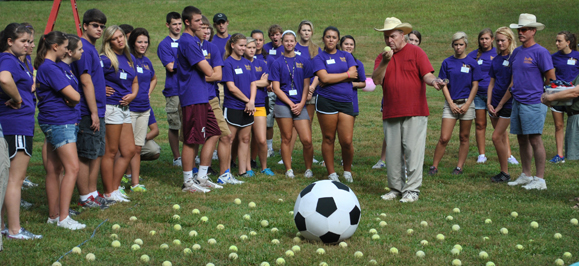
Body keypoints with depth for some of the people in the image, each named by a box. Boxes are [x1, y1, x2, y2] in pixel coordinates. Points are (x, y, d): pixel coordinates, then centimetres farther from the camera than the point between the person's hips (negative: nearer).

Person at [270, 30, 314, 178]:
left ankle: (309, 169, 12)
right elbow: (276, 88, 0)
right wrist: (291, 104, -8)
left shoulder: (304, 62, 10)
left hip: (300, 106, 1)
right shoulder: (277, 63, 5)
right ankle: (289, 170, 11)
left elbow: (306, 85, 8)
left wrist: (301, 104, -4)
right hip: (283, 105, -1)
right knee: (286, 139, 1)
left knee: (307, 140, -6)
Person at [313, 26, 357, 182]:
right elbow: (324, 78, -11)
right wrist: (347, 74, -4)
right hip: (326, 101, -2)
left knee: (347, 141, -5)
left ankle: (347, 171, 18)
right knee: (328, 139, 2)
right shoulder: (319, 58, 6)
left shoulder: (346, 56, 15)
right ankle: (331, 174, 13)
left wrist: (332, 79, -5)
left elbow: (354, 76, 0)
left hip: (346, 101, 2)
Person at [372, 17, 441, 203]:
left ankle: (412, 190, -2)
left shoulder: (415, 52, 3)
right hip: (391, 114, 4)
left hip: (414, 112, -4)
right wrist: (385, 62, -13)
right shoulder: (383, 57, 14)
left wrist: (433, 81, -28)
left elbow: (427, 75, -5)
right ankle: (396, 188, 17)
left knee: (413, 150, -6)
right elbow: (376, 80, 1)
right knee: (393, 152, 7)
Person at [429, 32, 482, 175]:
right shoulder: (447, 62, 4)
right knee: (444, 138, -6)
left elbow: (475, 85, 2)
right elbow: (444, 85, 4)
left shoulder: (472, 63, 2)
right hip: (451, 103, 0)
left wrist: (467, 104, -7)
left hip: (467, 103, 0)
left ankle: (459, 167, 13)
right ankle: (434, 166, 1)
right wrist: (451, 103, -6)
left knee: (464, 137, 5)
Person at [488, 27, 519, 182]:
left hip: (508, 104, -7)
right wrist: (489, 103, 1)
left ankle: (505, 173, 0)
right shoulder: (496, 60, 11)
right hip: (494, 104, 7)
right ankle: (504, 172, 18)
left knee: (496, 137, -10)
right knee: (502, 137, 11)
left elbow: (513, 85, -14)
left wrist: (500, 105, -12)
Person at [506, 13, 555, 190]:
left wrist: (537, 90, 2)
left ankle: (540, 179, -1)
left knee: (535, 140, -6)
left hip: (533, 103, -7)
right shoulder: (516, 52, 13)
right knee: (522, 140, 12)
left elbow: (551, 77, -8)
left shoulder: (540, 52, -9)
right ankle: (526, 176, 23)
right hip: (517, 102, 7)